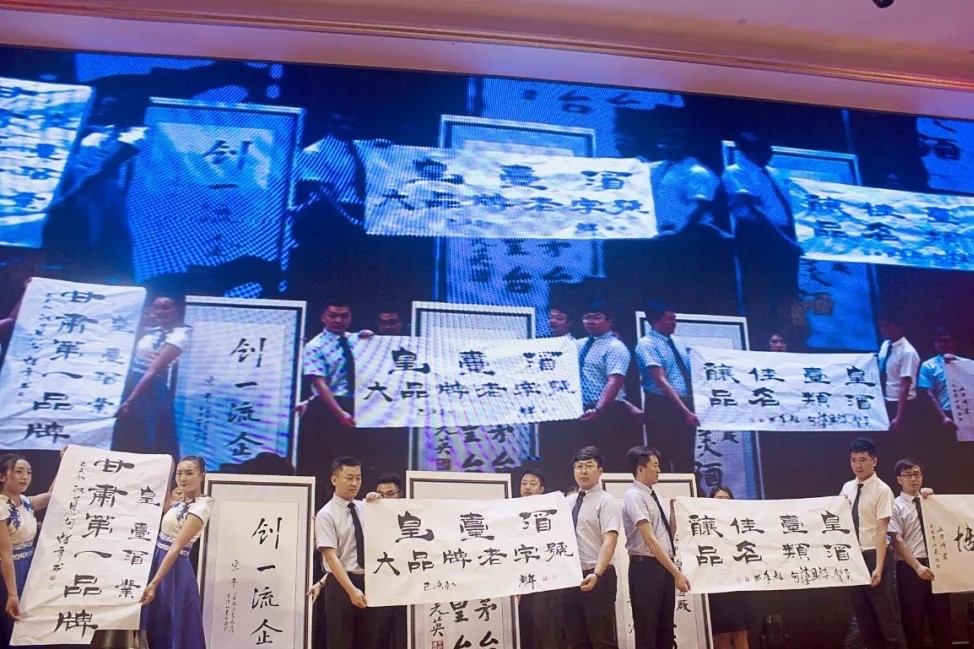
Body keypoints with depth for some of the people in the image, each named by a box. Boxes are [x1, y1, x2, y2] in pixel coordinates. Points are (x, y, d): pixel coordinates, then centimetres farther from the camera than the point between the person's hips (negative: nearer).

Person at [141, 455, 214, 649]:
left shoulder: (199, 508, -20)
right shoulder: (180, 502, 6)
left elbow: (176, 548, -26)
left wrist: (154, 583, -30)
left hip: (173, 571, -9)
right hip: (157, 561, 9)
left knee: (176, 629, 0)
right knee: (157, 626, 17)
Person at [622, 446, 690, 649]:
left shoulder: (653, 495, 14)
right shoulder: (634, 496, -13)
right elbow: (651, 541, -19)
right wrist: (677, 572, -21)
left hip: (664, 567, 9)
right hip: (646, 568, -9)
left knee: (666, 629, 13)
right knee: (647, 632, -1)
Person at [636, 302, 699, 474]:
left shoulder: (677, 343, 13)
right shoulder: (647, 344, -10)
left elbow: (688, 375, 17)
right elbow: (661, 381, -18)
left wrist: (689, 409, 6)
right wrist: (685, 410, -21)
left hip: (685, 406, 7)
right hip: (662, 407, -7)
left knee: (686, 459, 11)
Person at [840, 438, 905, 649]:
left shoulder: (882, 490, -10)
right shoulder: (847, 488, 8)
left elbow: (881, 530, -15)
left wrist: (878, 567, -20)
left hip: (873, 556, -6)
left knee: (886, 614, 0)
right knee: (864, 616, 13)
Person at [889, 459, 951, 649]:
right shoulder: (896, 506, -4)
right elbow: (897, 541, -10)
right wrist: (917, 566, -17)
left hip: (934, 564, 4)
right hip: (910, 568, -4)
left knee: (940, 616, 9)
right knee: (913, 618, 4)